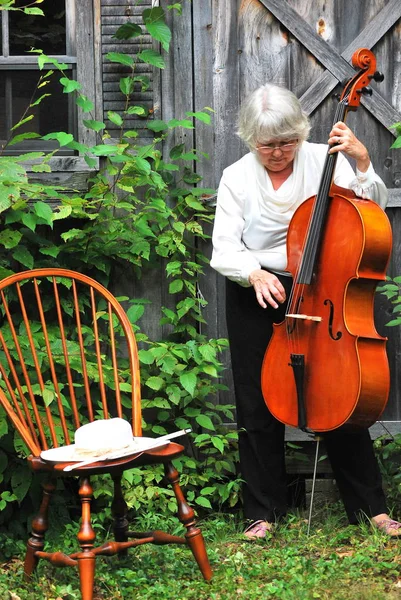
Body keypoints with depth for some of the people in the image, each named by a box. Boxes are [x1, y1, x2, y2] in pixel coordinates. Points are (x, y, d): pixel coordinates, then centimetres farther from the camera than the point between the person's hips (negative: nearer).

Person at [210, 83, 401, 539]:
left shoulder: (322, 160, -3)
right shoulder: (237, 178, -1)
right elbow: (224, 250, -5)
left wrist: (363, 162, -24)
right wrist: (255, 273, -24)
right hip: (256, 297, 1)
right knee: (258, 404, 4)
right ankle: (263, 510, 17)